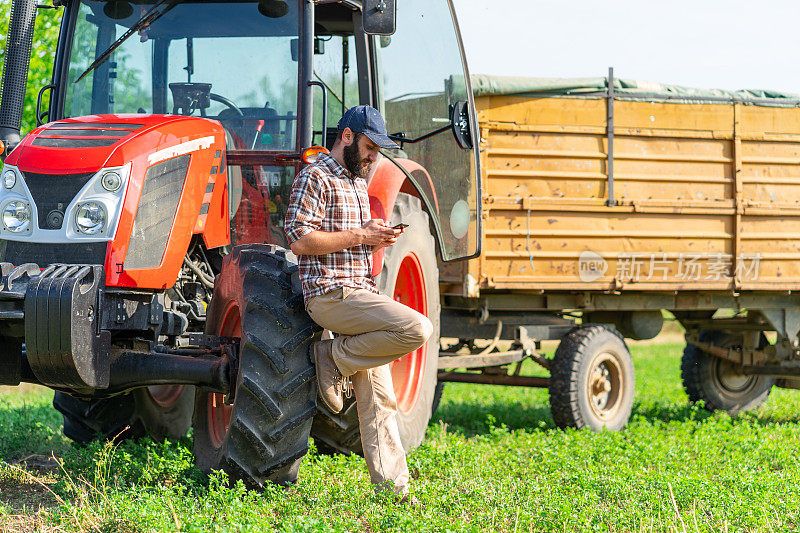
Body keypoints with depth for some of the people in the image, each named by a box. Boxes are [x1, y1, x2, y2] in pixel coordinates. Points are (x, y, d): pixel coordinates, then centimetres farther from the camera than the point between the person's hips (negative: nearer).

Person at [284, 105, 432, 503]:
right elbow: (300, 240, -16)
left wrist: (379, 241, 7)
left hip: (359, 292, 9)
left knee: (379, 402, 5)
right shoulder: (316, 178, -6)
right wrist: (360, 236, -15)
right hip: (331, 293, -9)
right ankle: (333, 359, -9)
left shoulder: (358, 185, 23)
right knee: (417, 329, -25)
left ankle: (391, 487, 6)